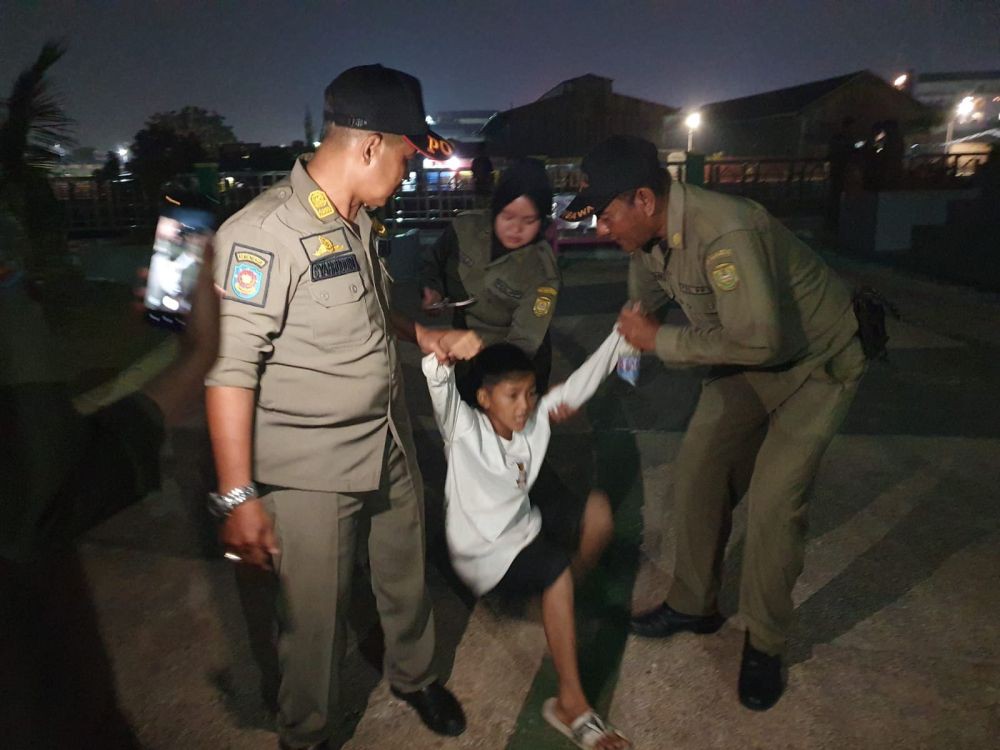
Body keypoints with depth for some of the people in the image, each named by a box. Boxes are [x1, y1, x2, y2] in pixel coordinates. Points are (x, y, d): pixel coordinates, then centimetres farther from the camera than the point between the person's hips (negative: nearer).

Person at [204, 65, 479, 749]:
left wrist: (428, 337, 10)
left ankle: (415, 677, 51)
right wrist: (239, 497, -20)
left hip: (392, 449, 8)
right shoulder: (264, 232, -20)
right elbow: (229, 369, -21)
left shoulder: (360, 223, 6)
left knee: (408, 582, 23)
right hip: (311, 473, -7)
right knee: (316, 617, 10)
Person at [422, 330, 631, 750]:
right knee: (557, 570, -30)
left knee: (597, 510, -14)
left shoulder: (537, 415, -6)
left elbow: (582, 381, -7)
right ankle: (571, 703, -18)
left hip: (525, 522, 7)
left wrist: (622, 334, -15)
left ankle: (564, 600, 8)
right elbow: (439, 386, -42)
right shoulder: (464, 430, -22)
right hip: (485, 551, -6)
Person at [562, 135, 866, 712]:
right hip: (747, 361, 8)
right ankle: (695, 606, 26)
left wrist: (662, 341, -27)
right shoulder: (649, 236, -8)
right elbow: (641, 310, 8)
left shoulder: (724, 232, -35)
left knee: (773, 500, -12)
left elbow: (759, 339, -38)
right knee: (699, 471, 6)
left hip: (816, 363, -7)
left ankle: (765, 646, 12)